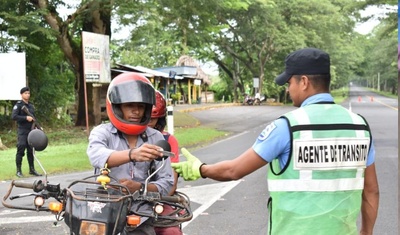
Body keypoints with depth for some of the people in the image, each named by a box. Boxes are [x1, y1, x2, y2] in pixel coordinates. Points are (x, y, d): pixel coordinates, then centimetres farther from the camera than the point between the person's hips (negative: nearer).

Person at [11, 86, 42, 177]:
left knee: (31, 151, 10)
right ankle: (18, 170, -1)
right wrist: (26, 118, -21)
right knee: (21, 150, -8)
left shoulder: (31, 105, 16)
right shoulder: (18, 105, -5)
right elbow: (13, 116, -15)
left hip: (31, 131, 6)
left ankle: (32, 169, 18)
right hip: (22, 131, -6)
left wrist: (36, 126, 9)